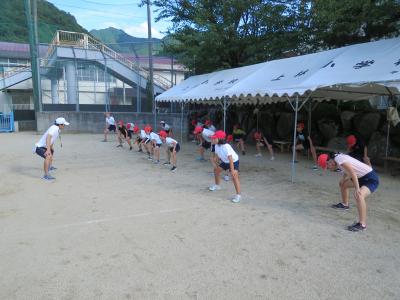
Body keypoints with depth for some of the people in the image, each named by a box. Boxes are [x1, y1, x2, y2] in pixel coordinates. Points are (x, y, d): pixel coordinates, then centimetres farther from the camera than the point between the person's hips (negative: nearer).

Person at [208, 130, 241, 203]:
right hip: (225, 161, 9)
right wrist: (215, 162, -4)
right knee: (216, 170, 19)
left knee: (234, 176, -24)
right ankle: (217, 186, 44)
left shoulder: (226, 147, -35)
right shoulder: (216, 145, -11)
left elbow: (230, 159, -35)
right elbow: (217, 155, 6)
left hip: (234, 161, -9)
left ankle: (238, 195, -21)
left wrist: (232, 170, -36)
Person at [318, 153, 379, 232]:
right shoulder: (339, 157, 6)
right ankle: (344, 204, 48)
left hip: (371, 179, -10)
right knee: (343, 184, 25)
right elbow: (346, 172, 23)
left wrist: (357, 188, -34)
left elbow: (353, 173, -32)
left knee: (358, 195, -33)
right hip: (362, 177, 10)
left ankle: (362, 224, -30)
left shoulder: (339, 159, -22)